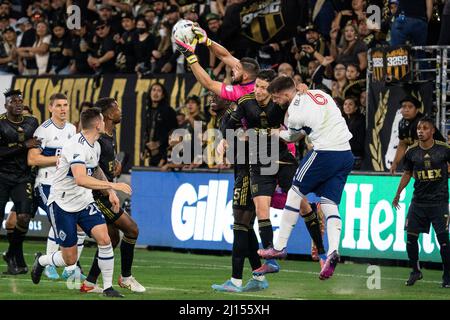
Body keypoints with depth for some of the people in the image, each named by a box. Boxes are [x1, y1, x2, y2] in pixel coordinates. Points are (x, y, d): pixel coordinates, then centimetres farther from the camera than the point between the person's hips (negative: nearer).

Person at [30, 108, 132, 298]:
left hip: (84, 202, 7)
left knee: (104, 239, -14)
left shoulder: (95, 146, 6)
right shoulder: (77, 146, -24)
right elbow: (81, 179, -37)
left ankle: (108, 288, -3)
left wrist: (110, 193, 9)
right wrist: (112, 185, -37)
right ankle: (41, 261, 30)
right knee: (69, 259, -3)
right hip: (62, 204, -7)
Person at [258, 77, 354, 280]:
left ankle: (280, 247, 9)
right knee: (330, 204, 5)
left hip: (325, 153, -7)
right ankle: (333, 250, -16)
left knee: (295, 193, 7)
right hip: (346, 154, 7)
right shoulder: (319, 94, 15)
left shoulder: (295, 111, -6)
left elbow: (291, 137, 12)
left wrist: (277, 133, 33)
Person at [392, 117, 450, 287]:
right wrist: (398, 194, 15)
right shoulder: (411, 152, 2)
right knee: (411, 237, 1)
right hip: (418, 201, 3)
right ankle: (416, 271, 20)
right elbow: (407, 173, 14)